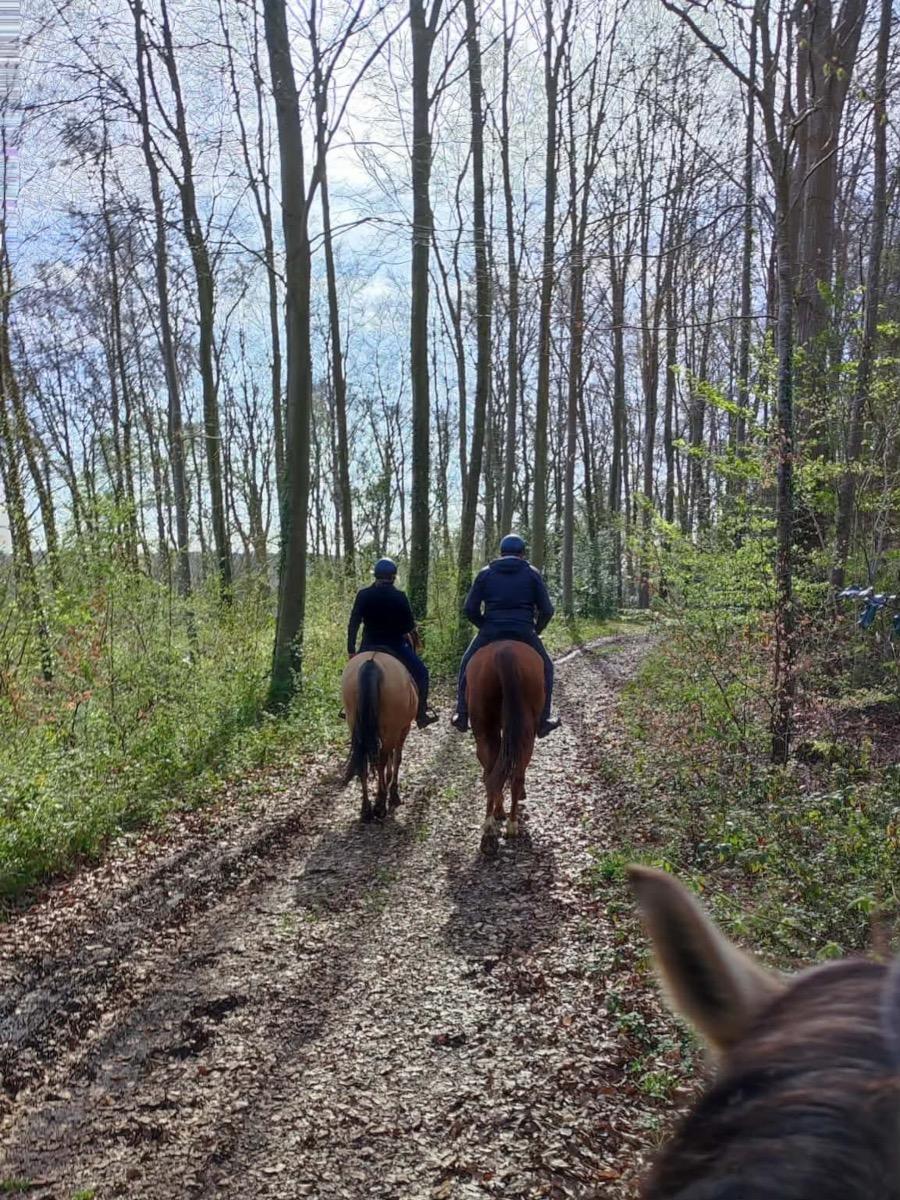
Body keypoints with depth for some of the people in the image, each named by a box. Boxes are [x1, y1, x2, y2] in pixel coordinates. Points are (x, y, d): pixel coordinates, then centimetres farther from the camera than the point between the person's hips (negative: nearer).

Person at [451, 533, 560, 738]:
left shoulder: (485, 573, 8)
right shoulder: (532, 574, 6)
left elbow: (469, 609, 5)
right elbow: (547, 610, 2)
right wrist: (536, 631, 18)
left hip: (490, 633, 1)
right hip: (524, 633, 0)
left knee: (468, 665, 24)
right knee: (545, 667, 23)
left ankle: (462, 715, 21)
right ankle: (542, 722, 21)